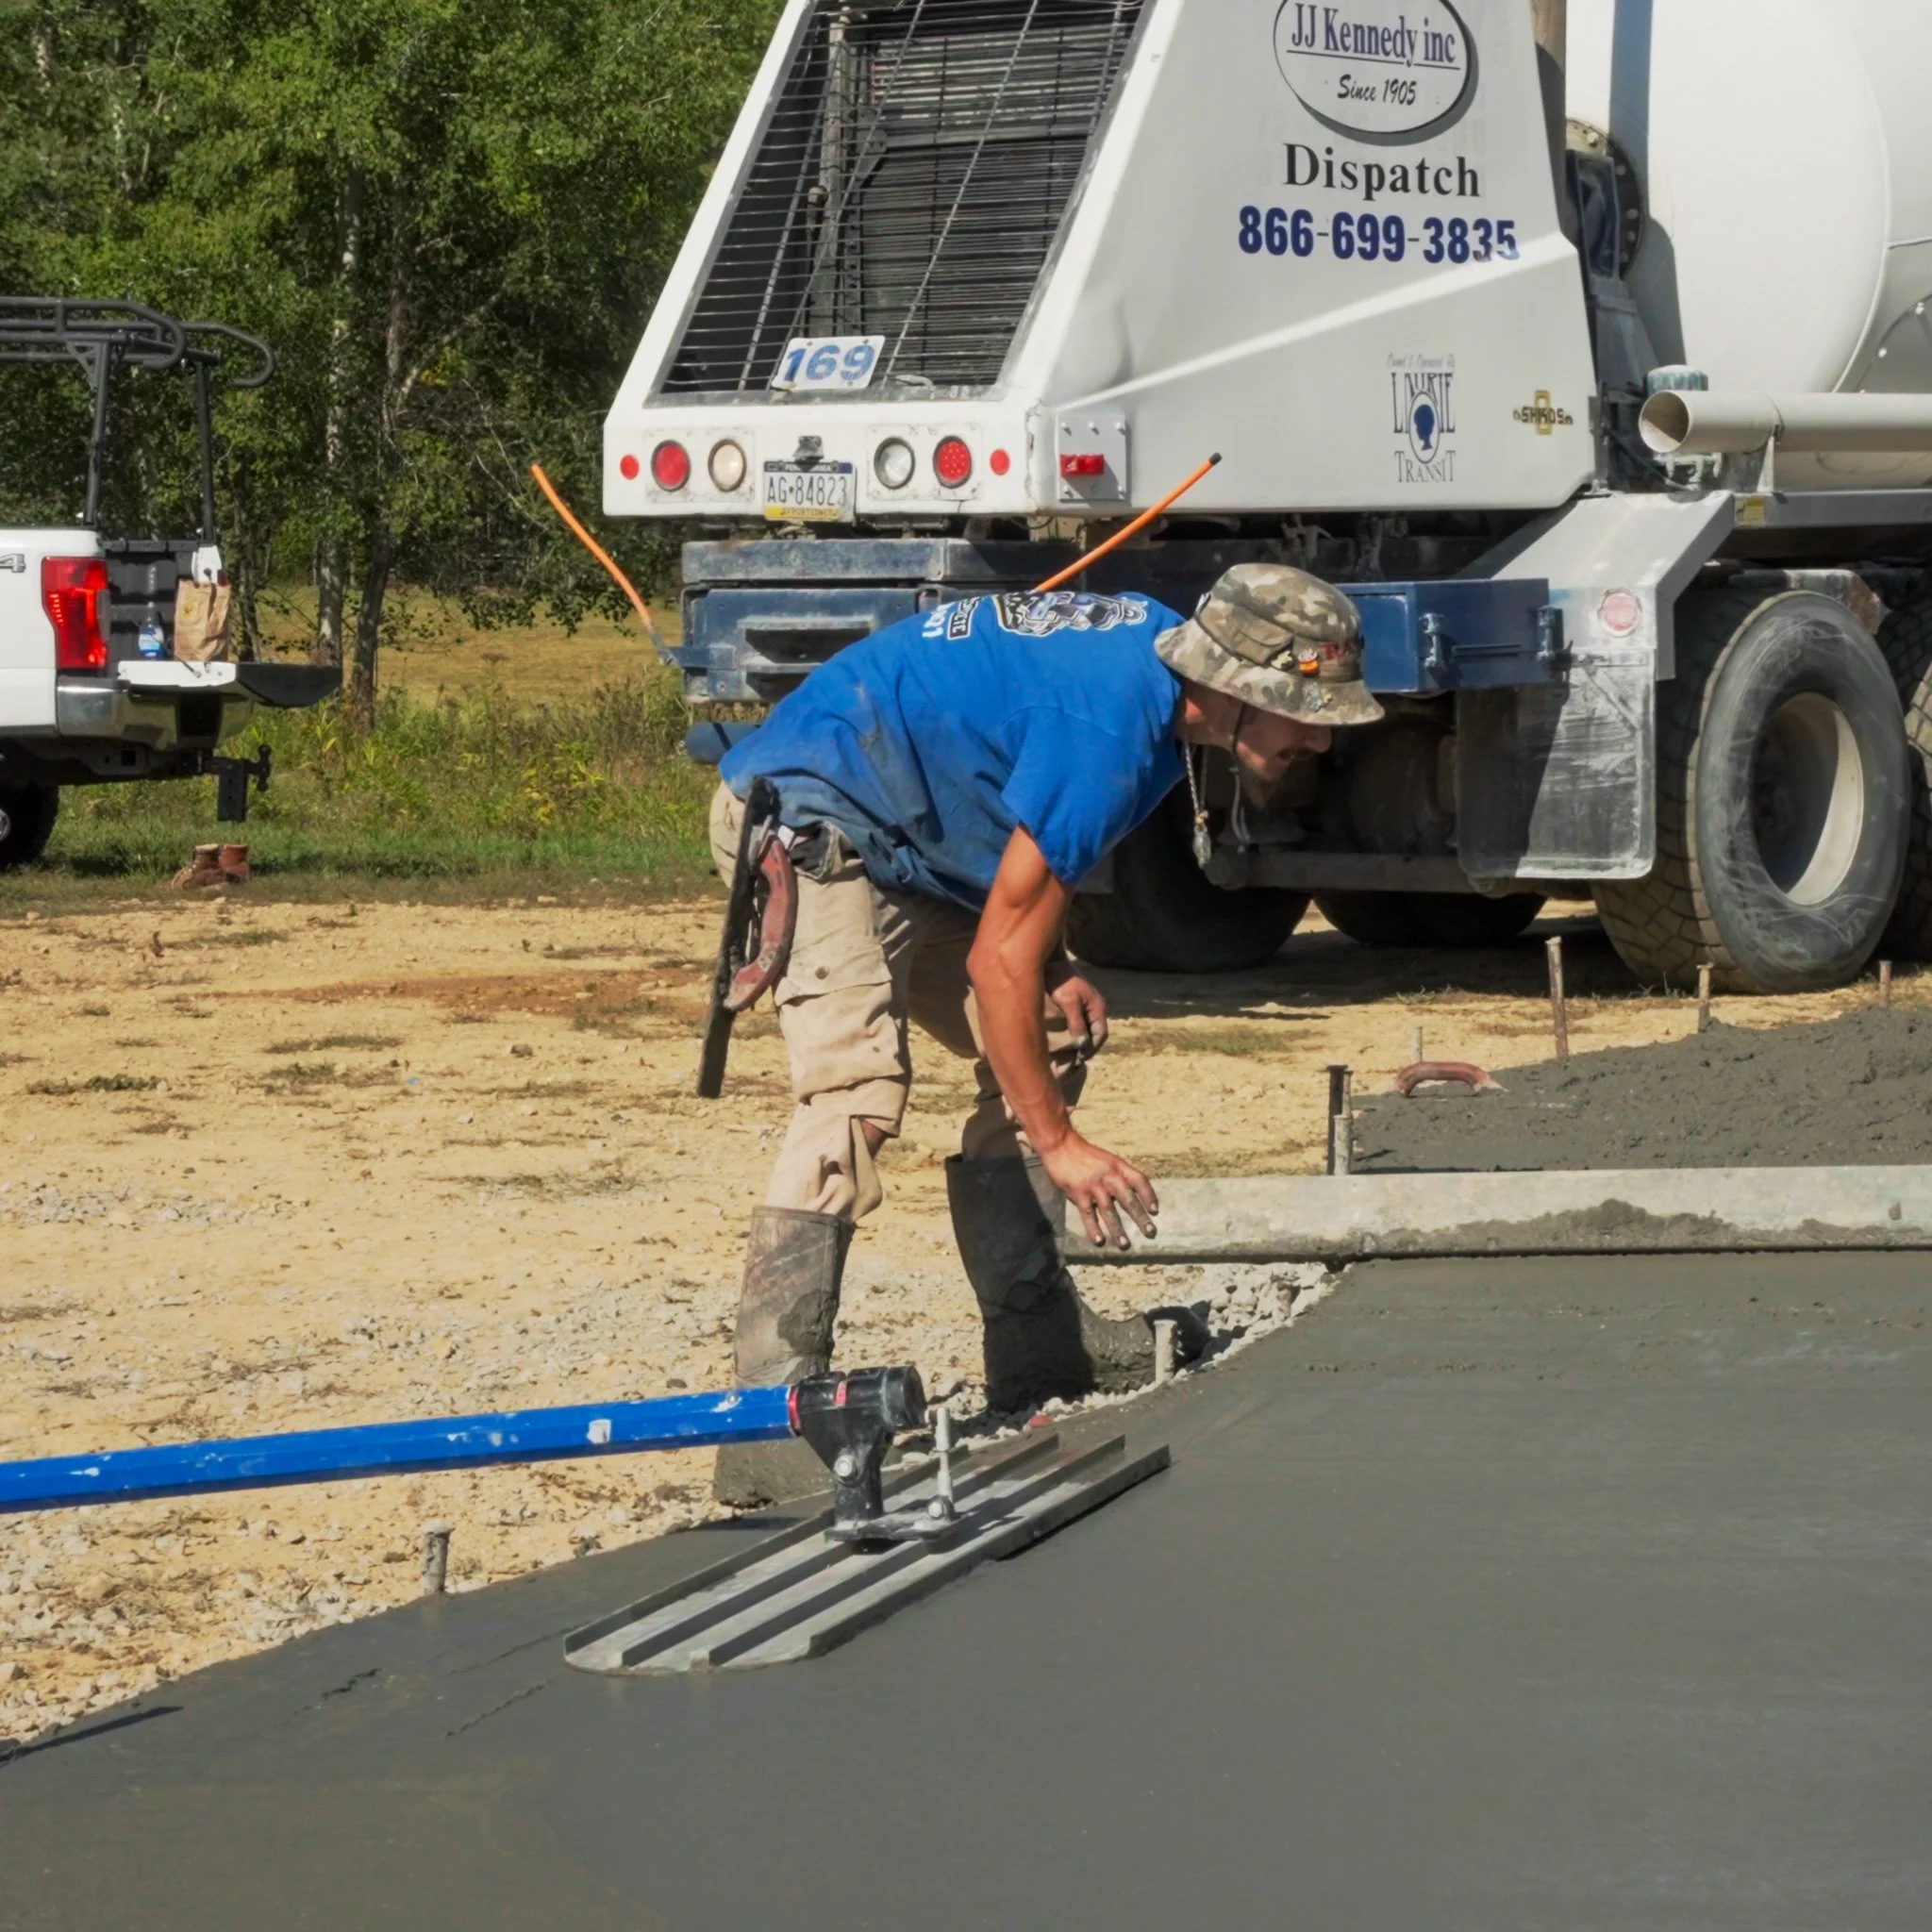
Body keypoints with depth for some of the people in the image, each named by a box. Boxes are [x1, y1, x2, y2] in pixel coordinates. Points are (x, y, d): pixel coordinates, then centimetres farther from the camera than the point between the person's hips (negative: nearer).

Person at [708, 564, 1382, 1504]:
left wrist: (1048, 960, 3)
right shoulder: (1109, 724, -28)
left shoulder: (1159, 647, 2)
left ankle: (1034, 1333, 19)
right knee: (857, 1083, -26)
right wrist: (1059, 1145, -19)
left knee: (1052, 1036, 13)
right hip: (809, 823, -11)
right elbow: (998, 959, -25)